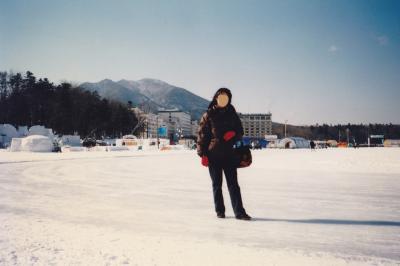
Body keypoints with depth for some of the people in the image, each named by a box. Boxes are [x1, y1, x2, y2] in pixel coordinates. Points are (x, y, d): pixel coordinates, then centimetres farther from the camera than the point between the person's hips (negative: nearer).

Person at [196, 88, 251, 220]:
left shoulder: (232, 115, 11)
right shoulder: (208, 115, 4)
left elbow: (240, 132, 17)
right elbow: (202, 135, 2)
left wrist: (233, 134, -7)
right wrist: (202, 154, -5)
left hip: (229, 154, 1)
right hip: (213, 154, -1)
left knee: (233, 183, -2)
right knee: (217, 184, 8)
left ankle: (239, 212, -2)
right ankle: (220, 211, 17)